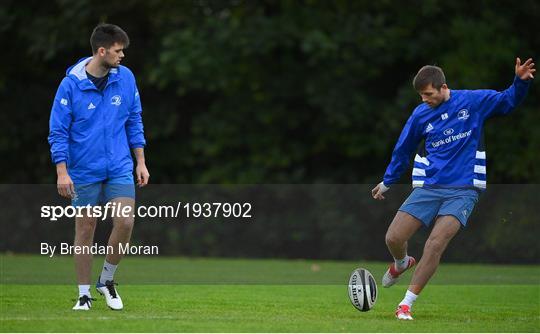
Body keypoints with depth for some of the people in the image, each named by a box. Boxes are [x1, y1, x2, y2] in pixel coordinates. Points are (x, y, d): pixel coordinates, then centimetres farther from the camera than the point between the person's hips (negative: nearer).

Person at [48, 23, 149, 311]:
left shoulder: (125, 78, 0)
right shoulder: (71, 84, -11)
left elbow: (134, 122, 10)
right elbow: (58, 131, -7)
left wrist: (141, 163, 8)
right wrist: (62, 172, -14)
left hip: (119, 168, 2)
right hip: (84, 171, -2)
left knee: (125, 223, -11)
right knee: (85, 229, 3)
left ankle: (107, 280, 11)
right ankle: (84, 294, 15)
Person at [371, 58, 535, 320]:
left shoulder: (473, 101, 0)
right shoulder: (420, 114, 5)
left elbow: (508, 101, 10)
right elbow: (403, 150, 19)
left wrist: (521, 81, -10)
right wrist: (387, 182, 26)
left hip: (463, 189, -3)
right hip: (428, 187, 3)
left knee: (436, 242, -21)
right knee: (393, 238, -7)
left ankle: (407, 304, -13)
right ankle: (402, 263, 32)